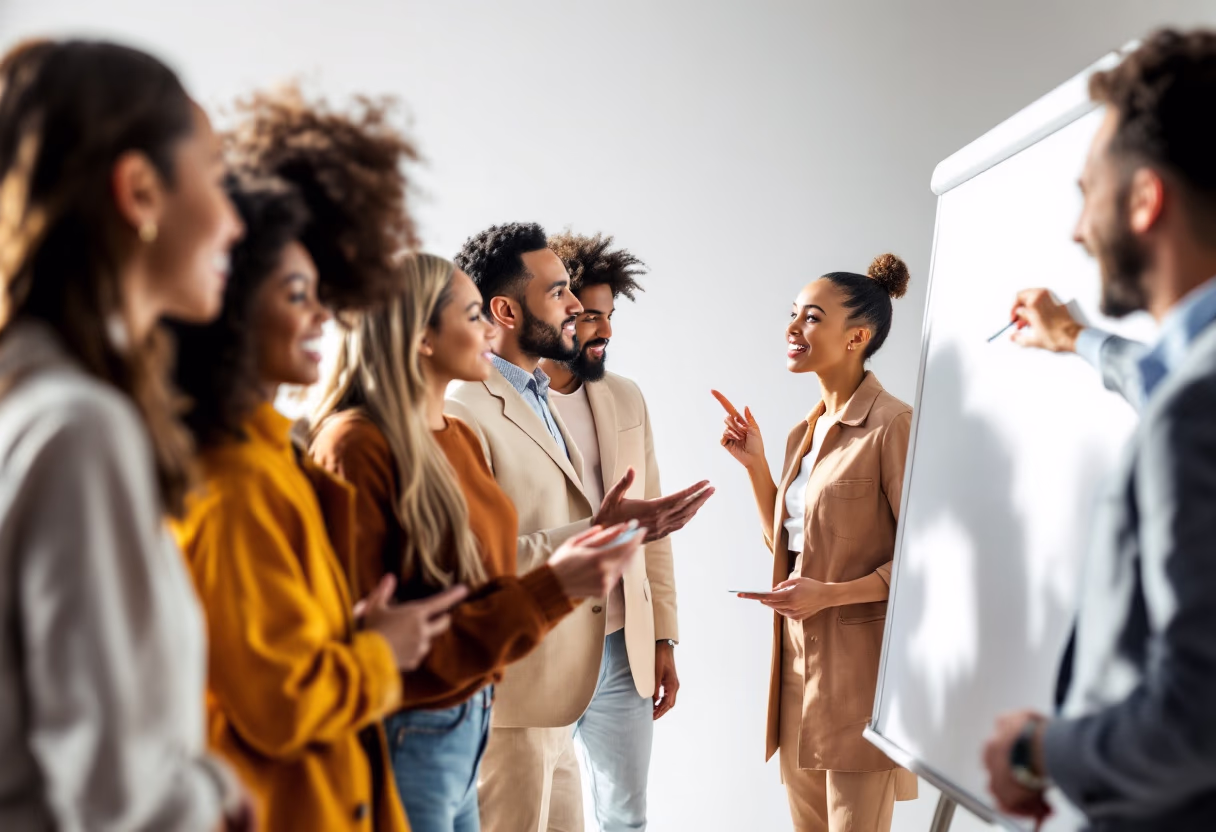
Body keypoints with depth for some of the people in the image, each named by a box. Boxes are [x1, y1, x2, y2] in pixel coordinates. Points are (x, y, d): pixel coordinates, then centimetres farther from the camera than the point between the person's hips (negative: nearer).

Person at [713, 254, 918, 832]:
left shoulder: (892, 425, -13)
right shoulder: (806, 432, 12)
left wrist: (828, 594, -21)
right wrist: (754, 463, 8)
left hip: (858, 663, -8)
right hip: (798, 659, 8)